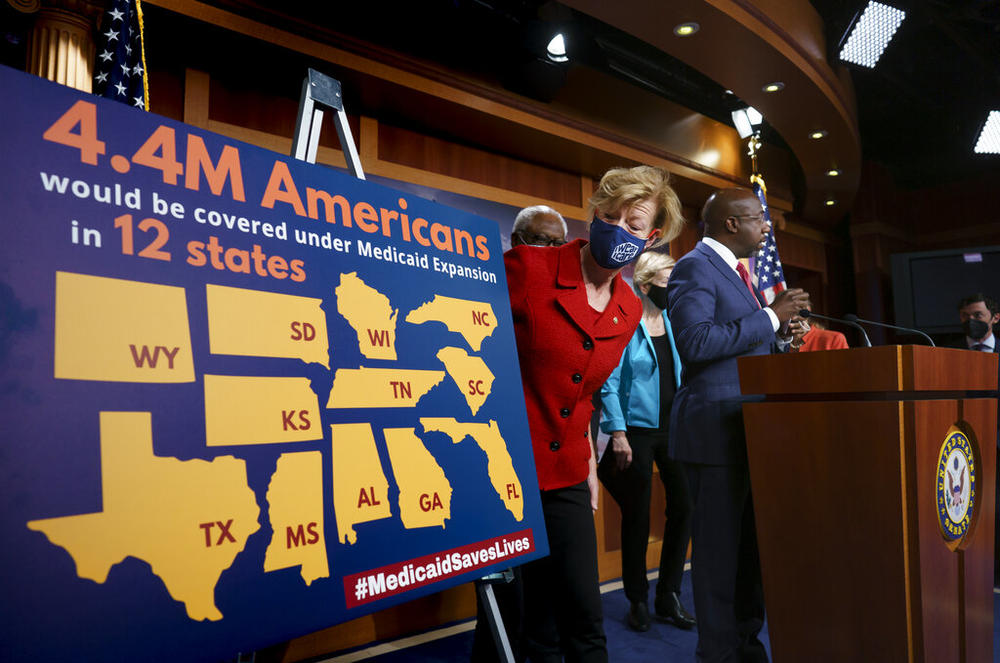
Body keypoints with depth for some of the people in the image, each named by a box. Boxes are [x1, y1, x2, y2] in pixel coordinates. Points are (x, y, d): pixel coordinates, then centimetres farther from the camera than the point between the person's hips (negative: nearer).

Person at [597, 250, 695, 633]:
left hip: (674, 428, 6)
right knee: (637, 517, 5)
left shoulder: (672, 322, 9)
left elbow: (681, 373, 15)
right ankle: (637, 602, 22)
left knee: (683, 507, 5)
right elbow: (609, 383, -11)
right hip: (637, 430, -6)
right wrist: (617, 434, -15)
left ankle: (669, 596, 23)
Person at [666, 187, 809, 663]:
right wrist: (769, 316, -18)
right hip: (715, 431, -10)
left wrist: (775, 332, 8)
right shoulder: (695, 267, -10)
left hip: (747, 429, 10)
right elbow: (696, 340, -24)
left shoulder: (732, 269, 20)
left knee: (751, 545, 16)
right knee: (719, 548, 0)